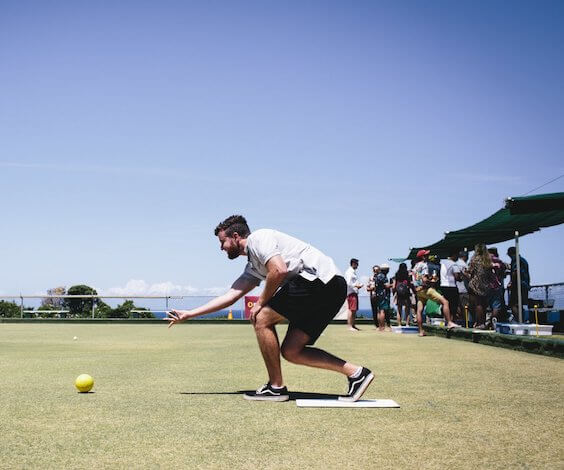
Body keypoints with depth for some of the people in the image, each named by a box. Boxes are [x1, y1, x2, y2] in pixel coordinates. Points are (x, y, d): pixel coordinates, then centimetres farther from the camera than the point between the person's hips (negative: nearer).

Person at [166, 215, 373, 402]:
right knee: (291, 351, 7)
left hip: (320, 277, -10)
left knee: (262, 318, -3)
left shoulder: (258, 237, -2)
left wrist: (261, 302, -4)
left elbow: (279, 270, -18)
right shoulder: (253, 267, 26)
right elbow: (230, 296, 26)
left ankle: (276, 387, 5)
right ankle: (355, 372, 7)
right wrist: (188, 314, 27)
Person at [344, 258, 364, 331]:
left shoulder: (353, 272, 20)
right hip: (351, 293, -10)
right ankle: (350, 326, -11)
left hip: (355, 292, 10)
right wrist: (356, 285, -16)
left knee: (354, 310, 11)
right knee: (351, 309, -11)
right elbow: (348, 283, -18)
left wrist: (358, 285, 11)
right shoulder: (349, 272, -10)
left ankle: (353, 325, 15)